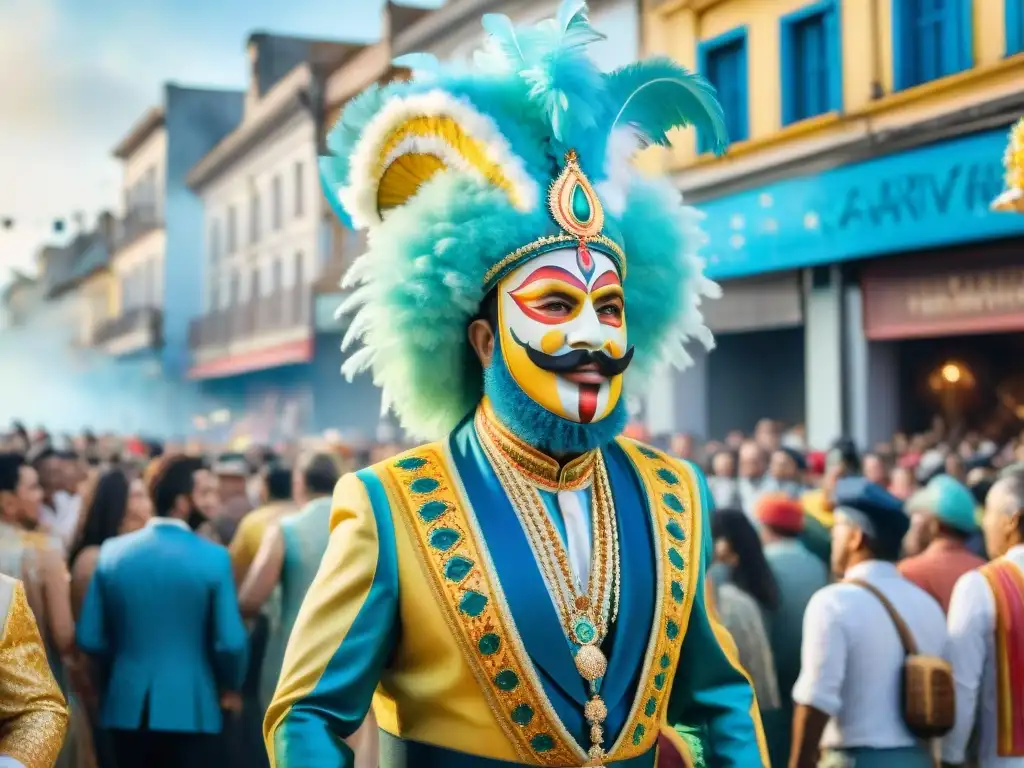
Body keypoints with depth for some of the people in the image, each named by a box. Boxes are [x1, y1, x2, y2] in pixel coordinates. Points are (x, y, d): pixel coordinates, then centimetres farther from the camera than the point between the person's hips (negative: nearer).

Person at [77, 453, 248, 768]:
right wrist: (231, 684, 8)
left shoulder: (113, 551, 0)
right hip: (190, 709, -4)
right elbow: (230, 643, -12)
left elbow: (89, 638, 1)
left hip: (126, 706, 4)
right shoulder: (214, 557, -11)